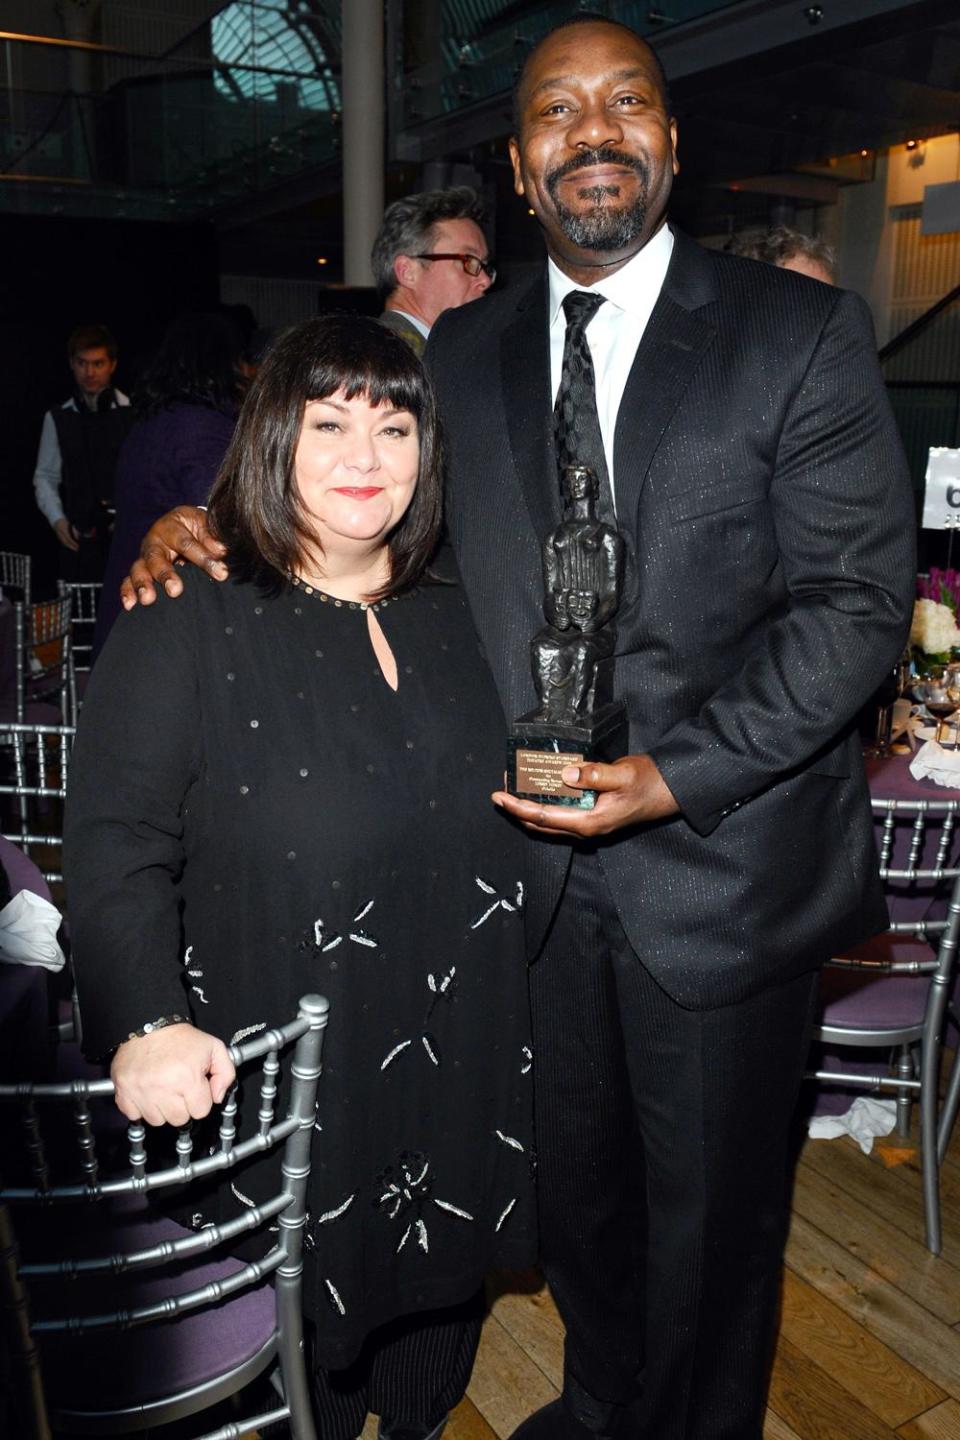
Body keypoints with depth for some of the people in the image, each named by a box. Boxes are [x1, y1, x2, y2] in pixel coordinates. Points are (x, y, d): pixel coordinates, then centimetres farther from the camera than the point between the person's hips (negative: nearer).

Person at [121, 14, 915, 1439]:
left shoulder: (803, 332, -6)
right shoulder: (463, 351, 6)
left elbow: (857, 600, -11)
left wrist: (677, 775, -20)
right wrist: (209, 524, -6)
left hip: (721, 864, -3)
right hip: (536, 860, 4)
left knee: (711, 1219, 17)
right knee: (574, 1189, 23)